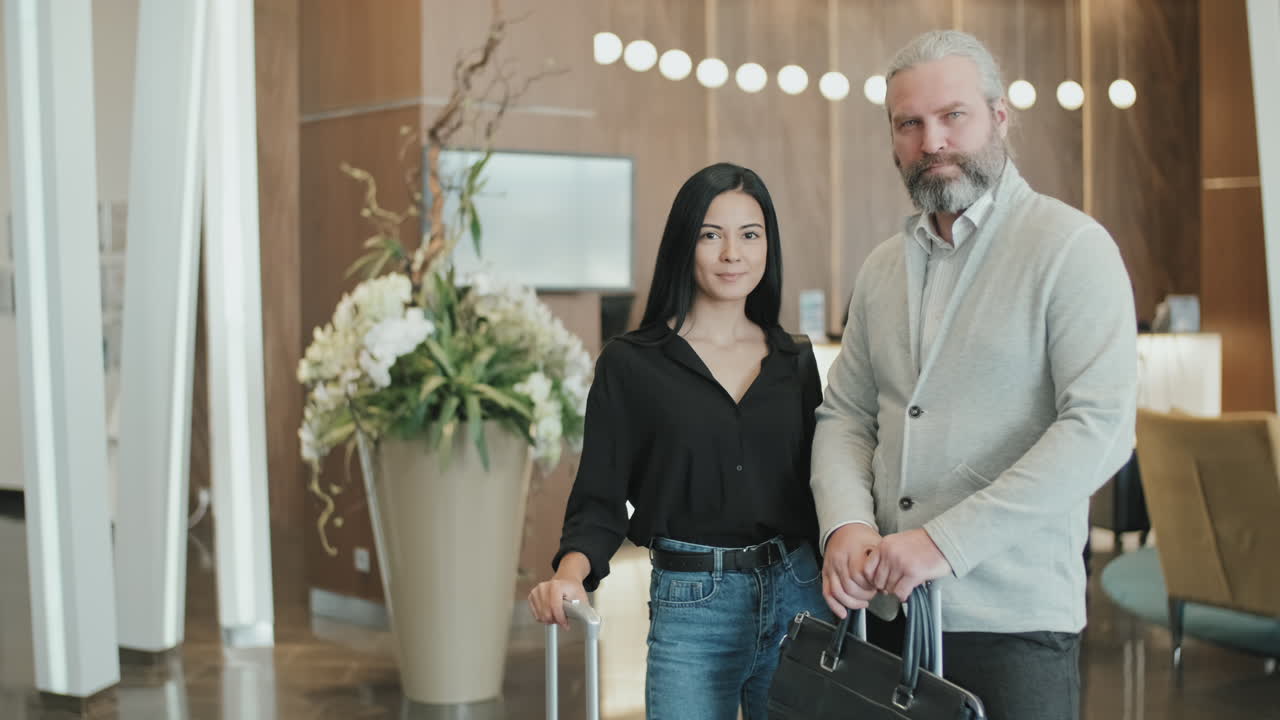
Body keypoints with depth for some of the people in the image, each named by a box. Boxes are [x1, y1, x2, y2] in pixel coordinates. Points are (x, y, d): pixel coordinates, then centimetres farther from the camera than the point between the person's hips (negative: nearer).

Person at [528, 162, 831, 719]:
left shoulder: (796, 363, 9)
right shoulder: (629, 365, -3)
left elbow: (815, 489, 12)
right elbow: (600, 500, -5)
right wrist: (570, 574, -23)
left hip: (799, 597, 4)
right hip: (691, 607, -3)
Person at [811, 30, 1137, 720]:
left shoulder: (1072, 247, -7)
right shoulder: (882, 268, 12)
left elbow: (1100, 427, -16)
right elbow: (845, 414, 12)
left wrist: (947, 541, -21)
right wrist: (846, 523, -9)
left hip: (1014, 620, -5)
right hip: (884, 609, 5)